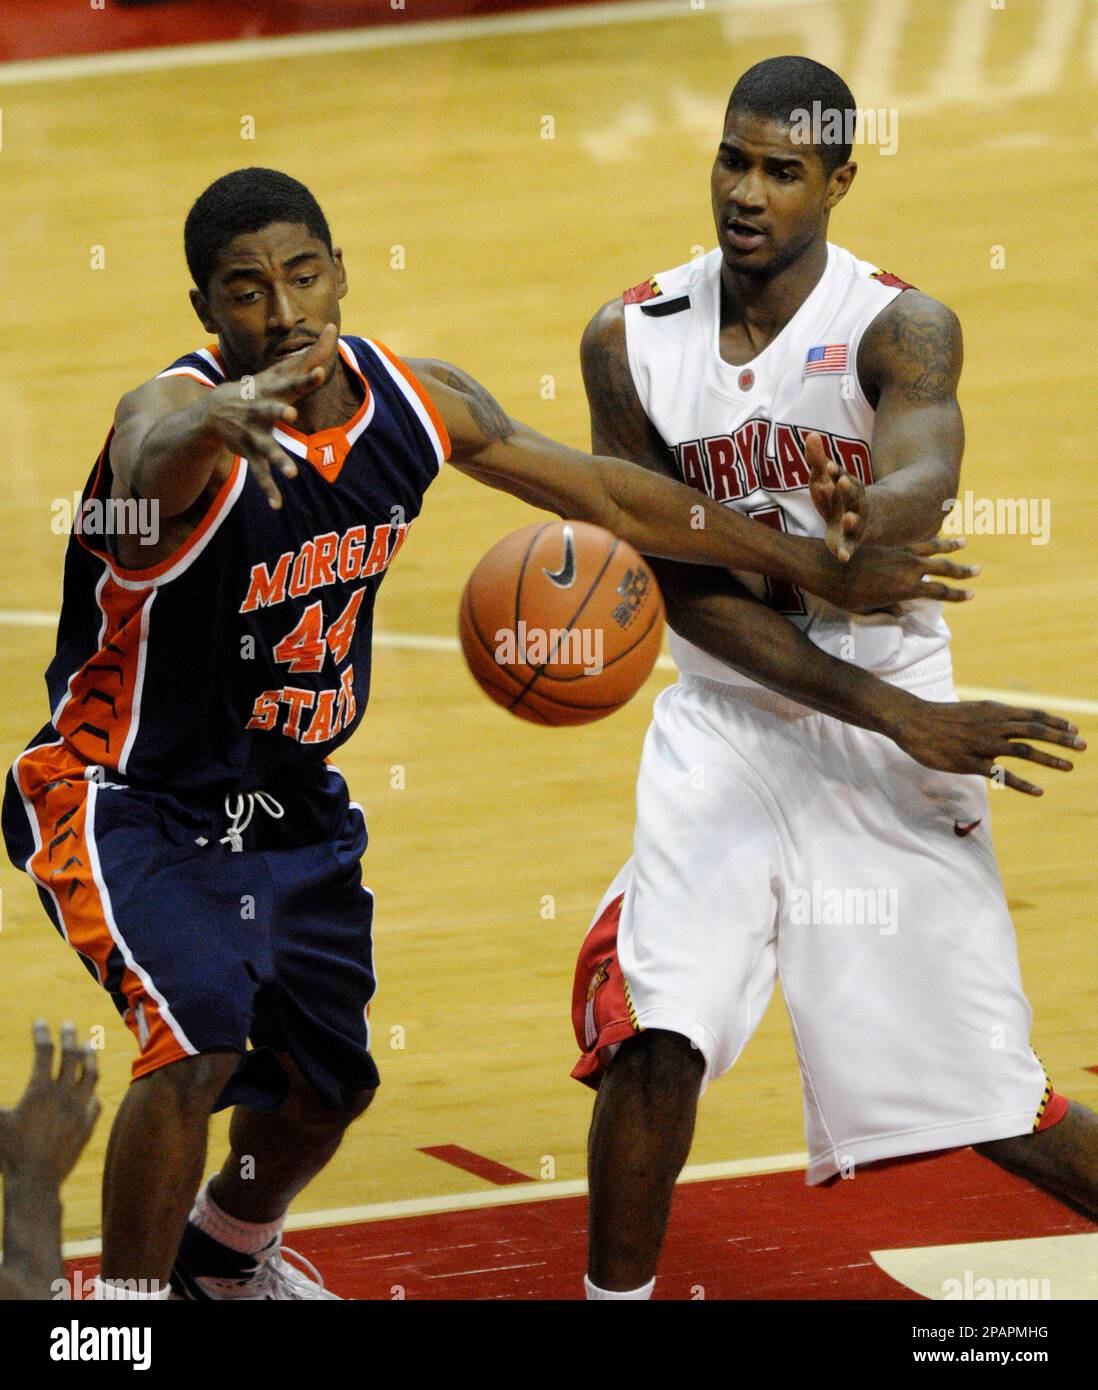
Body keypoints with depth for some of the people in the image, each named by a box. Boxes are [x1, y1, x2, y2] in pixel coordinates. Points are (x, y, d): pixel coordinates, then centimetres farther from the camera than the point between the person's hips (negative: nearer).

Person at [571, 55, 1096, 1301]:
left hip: (889, 745, -2)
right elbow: (686, 587, -9)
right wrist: (902, 714, -18)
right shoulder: (632, 341, -5)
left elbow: (925, 482, -35)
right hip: (725, 727, 2)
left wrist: (869, 522, -61)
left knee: (988, 1097, 0)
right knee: (652, 1034, -17)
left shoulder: (897, 329, -13)